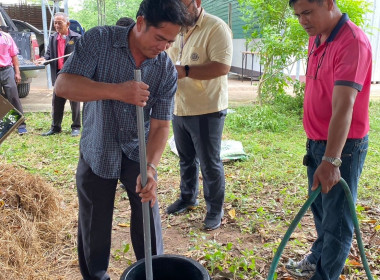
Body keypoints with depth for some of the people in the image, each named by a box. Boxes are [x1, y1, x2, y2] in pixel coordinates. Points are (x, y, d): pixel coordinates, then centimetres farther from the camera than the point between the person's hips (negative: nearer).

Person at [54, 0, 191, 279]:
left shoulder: (167, 70, -13)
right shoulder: (99, 40, -17)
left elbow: (160, 125, -15)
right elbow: (63, 85, -24)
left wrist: (150, 167, -31)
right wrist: (117, 91, -38)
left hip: (138, 151, 1)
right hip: (97, 151, -1)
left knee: (149, 218, 4)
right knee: (94, 224, 11)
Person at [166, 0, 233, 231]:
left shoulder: (216, 28, -13)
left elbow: (222, 66, -23)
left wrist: (185, 71, -29)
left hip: (207, 109, -7)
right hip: (180, 108, 8)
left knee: (210, 163, 4)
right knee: (186, 158, 21)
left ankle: (215, 209, 20)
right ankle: (188, 197, 40)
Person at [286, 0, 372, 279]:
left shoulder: (352, 42, -21)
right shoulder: (316, 39, 7)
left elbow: (343, 107, -30)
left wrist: (331, 160, -35)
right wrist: (315, 143, 17)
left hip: (343, 146, -9)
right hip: (317, 141, 9)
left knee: (336, 218, 4)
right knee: (319, 207, 22)